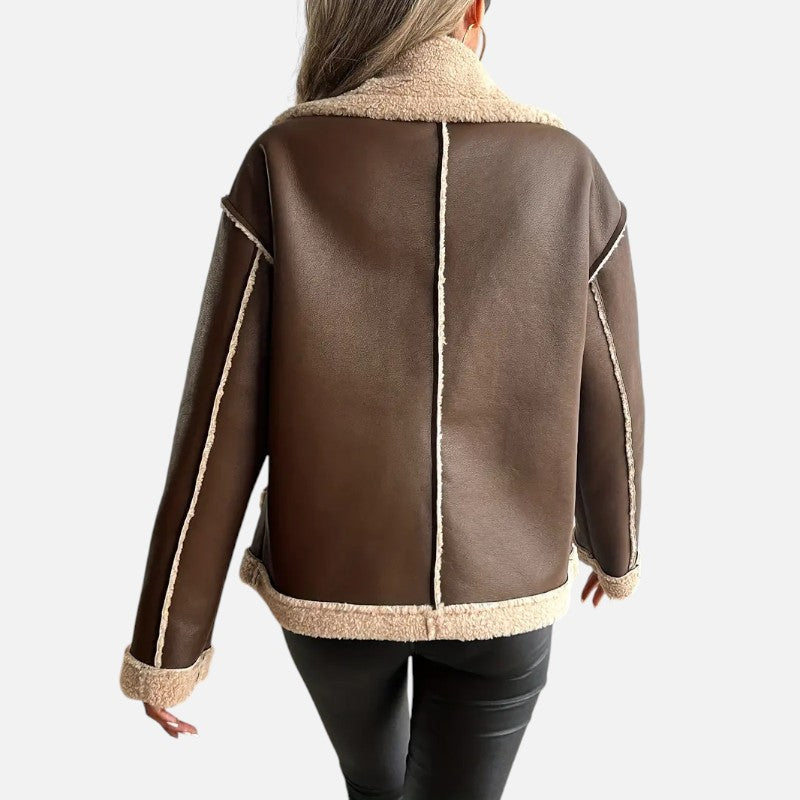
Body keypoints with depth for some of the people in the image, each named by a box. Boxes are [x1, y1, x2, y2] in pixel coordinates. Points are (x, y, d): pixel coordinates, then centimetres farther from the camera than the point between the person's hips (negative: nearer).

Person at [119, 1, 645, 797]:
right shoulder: (571, 175, -10)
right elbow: (606, 414, -3)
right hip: (499, 591, 0)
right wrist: (614, 547, 17)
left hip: (334, 581, 1)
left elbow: (218, 425, -15)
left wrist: (166, 648, -3)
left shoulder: (284, 164, -15)